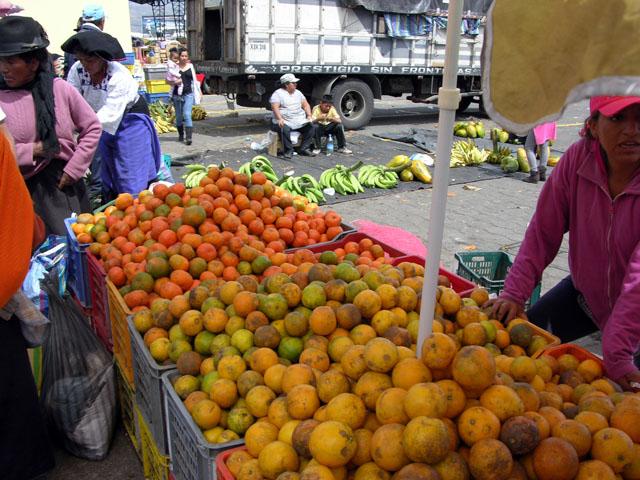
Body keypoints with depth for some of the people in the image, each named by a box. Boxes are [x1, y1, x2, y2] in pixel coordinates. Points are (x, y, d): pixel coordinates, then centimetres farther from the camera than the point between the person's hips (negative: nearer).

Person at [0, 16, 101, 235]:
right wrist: (31, 151, -16)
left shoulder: (60, 88, -1)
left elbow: (93, 127, 3)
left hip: (64, 184, 2)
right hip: (23, 189, -2)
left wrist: (74, 168, -2)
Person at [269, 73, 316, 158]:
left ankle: (304, 149, -11)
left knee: (310, 125, -17)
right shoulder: (278, 93, -1)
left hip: (299, 121, 6)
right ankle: (288, 151, -23)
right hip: (284, 122, -5)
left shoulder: (298, 92, 18)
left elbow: (305, 104, 17)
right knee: (285, 129, -37)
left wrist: (309, 116, -1)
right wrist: (280, 119, -30)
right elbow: (275, 107, -14)